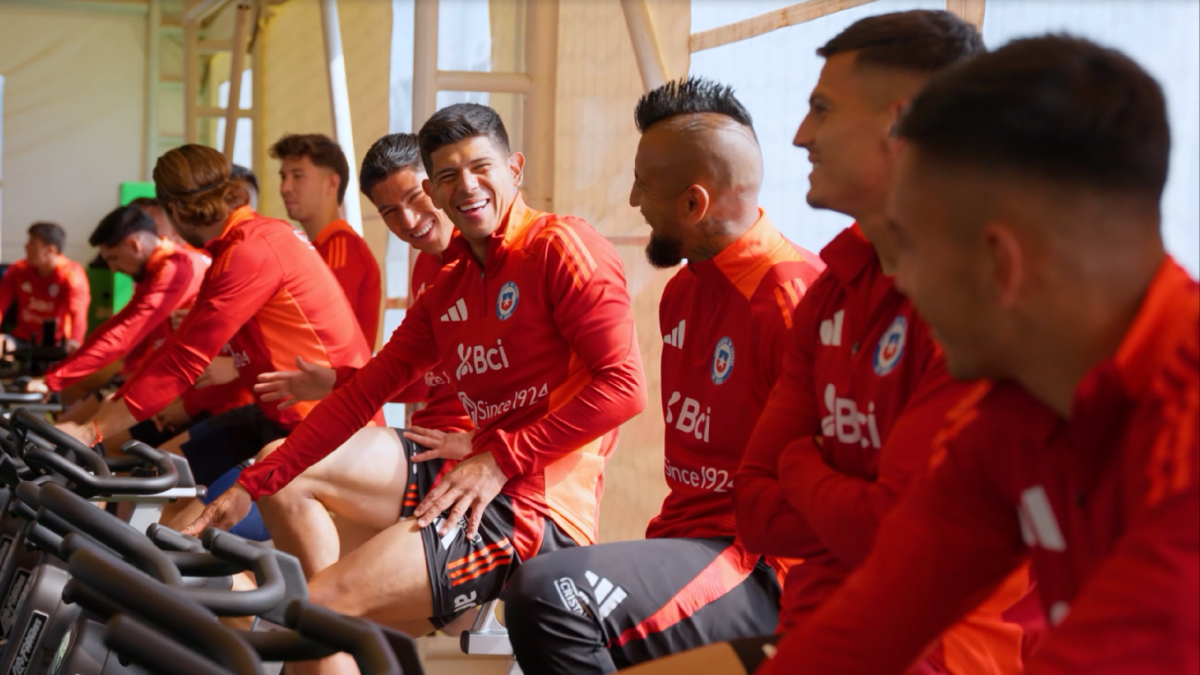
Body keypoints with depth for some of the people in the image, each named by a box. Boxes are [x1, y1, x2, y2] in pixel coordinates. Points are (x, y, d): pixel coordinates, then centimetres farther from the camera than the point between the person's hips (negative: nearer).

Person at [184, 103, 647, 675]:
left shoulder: (560, 246, -9)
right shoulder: (446, 293, 16)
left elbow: (623, 386, -18)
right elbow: (363, 393, 13)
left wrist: (499, 457, -19)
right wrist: (249, 487, 6)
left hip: (536, 503, -9)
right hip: (465, 477, 9)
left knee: (312, 613, -19)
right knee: (285, 468, 12)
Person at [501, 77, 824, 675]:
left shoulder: (792, 297, -15)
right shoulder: (682, 290, 15)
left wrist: (761, 575, -16)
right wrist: (660, 546, 13)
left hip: (757, 574, -9)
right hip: (684, 537, 9)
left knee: (547, 592, -27)